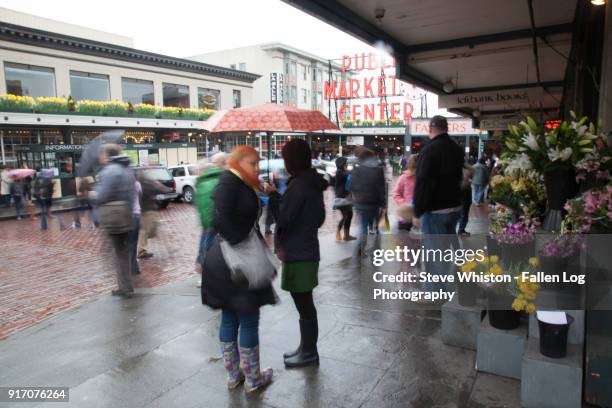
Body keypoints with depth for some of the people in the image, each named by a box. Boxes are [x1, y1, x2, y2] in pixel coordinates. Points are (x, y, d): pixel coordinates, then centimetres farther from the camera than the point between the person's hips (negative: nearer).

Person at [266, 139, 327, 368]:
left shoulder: (298, 184, -19)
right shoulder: (313, 183, 10)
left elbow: (283, 218, -19)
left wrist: (273, 195, -7)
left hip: (297, 254, -10)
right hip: (307, 250, 10)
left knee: (304, 306, 3)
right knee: (305, 305, 19)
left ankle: (309, 353, 17)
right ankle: (306, 348, 33)